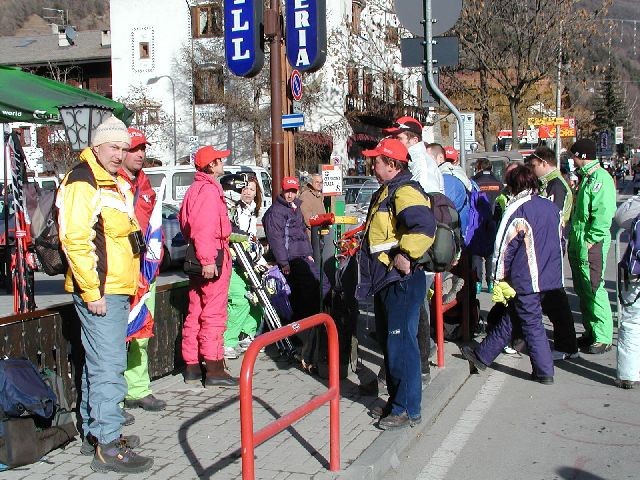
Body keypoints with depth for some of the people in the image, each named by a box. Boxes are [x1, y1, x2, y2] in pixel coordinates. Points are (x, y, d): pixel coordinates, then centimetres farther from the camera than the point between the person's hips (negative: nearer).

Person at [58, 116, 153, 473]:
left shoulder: (113, 184, 18)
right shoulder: (82, 183, -13)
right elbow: (75, 241, -21)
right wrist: (92, 292, -22)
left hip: (117, 290, 10)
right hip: (98, 291, -10)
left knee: (101, 363, 16)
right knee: (109, 367, -9)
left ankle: (95, 430, 27)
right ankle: (109, 446, -5)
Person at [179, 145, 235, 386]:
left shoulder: (195, 189, 19)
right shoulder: (209, 189, -13)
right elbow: (205, 227, -25)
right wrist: (208, 259, -29)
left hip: (199, 258, 10)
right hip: (213, 258, -10)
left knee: (196, 313, 12)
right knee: (214, 314, -7)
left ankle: (192, 367, 19)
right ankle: (214, 369, -4)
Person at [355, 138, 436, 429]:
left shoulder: (405, 192, -16)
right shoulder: (385, 192, 18)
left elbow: (424, 227, -33)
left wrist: (405, 255, -25)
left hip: (402, 282, -11)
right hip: (385, 280, 11)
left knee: (401, 344, -6)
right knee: (388, 342, 17)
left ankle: (408, 409, 4)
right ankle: (395, 401, 29)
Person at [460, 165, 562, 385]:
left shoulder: (518, 211, -14)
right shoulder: (552, 208, 8)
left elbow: (505, 247, -13)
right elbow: (559, 242, 16)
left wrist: (499, 278, -5)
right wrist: (551, 268, 27)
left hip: (525, 279, -7)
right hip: (549, 275, 7)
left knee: (532, 323, 4)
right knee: (509, 315, 15)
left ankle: (544, 371, 10)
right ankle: (482, 355, 23)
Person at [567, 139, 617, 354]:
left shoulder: (601, 178, -15)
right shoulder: (586, 177, 16)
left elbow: (604, 215, -22)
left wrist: (591, 240, -21)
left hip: (591, 245, -10)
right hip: (577, 243, 10)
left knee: (594, 289, -6)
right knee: (582, 289, 15)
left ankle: (603, 337, 1)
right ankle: (590, 331, 26)